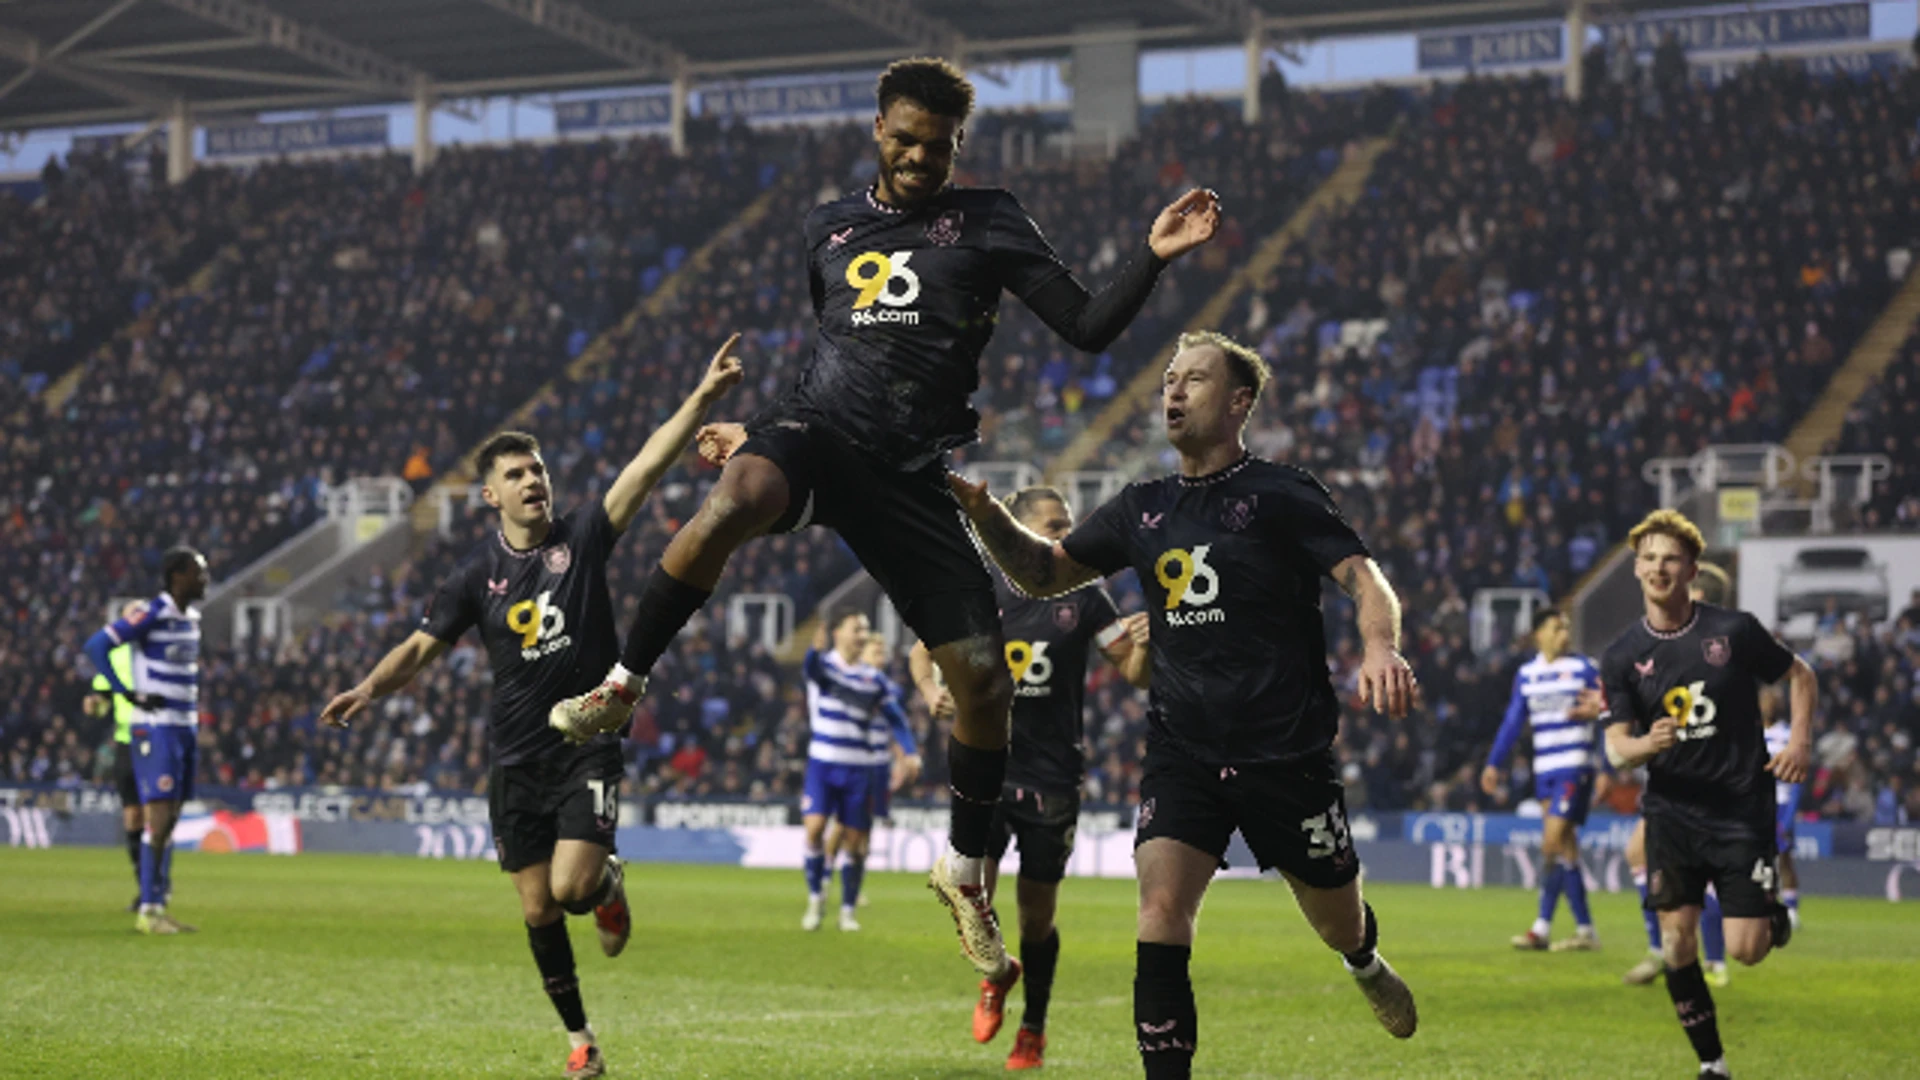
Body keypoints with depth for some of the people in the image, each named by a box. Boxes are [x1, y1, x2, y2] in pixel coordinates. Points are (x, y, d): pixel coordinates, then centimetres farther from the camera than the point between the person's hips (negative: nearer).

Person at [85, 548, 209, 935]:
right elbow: (97, 645, -14)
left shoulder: (192, 616, 13)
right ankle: (148, 910, -8)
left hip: (185, 728, 8)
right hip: (156, 728, -8)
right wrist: (128, 693, -16)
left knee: (170, 820, 9)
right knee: (159, 818, -11)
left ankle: (159, 906, 14)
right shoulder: (151, 615, -13)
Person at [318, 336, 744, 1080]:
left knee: (571, 886, -20)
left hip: (588, 749, -2)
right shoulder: (477, 574, 0)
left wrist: (703, 396, -26)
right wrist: (370, 688, -15)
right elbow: (422, 647, 4)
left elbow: (647, 466, -15)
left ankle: (611, 885, 18)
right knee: (537, 909, 5)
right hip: (517, 760, 3)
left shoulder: (582, 538, -5)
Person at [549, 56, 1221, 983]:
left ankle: (965, 873, 18)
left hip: (913, 476, 0)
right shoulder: (829, 227, 16)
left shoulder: (987, 221, 7)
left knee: (984, 681, -5)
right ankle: (620, 686, -21)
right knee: (730, 504, -38)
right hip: (816, 429, 0)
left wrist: (1154, 257, -13)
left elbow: (1087, 327, 1)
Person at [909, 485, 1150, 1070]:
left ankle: (1033, 1032, 25)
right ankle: (996, 973, 20)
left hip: (1053, 777, 0)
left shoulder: (1083, 599, -1)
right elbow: (924, 649, 13)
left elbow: (1135, 675, 0)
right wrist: (930, 688, -7)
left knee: (1037, 914, 4)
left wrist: (1144, 645, -22)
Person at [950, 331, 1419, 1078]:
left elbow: (1362, 576, -14)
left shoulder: (1280, 494, -5)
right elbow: (1044, 573, 18)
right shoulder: (1143, 509, 10)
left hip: (1286, 754, -3)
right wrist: (983, 512, -1)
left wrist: (1380, 646, -35)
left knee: (1339, 924, 13)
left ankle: (1369, 967, 50)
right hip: (1183, 755, 3)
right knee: (1160, 914, -17)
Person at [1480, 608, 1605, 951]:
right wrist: (1493, 764, 14)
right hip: (1545, 771, 5)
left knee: (1553, 844, -12)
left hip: (1575, 767, -5)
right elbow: (1513, 722, 17)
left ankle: (1542, 928, -7)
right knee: (1566, 847, 5)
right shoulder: (1526, 674, 11)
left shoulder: (1583, 669, -2)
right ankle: (1585, 930, 8)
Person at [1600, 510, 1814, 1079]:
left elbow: (1801, 675, 10)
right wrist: (1645, 745, -27)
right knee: (1676, 936, -7)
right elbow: (1616, 745, -3)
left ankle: (1774, 911, 30)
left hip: (1743, 808, -2)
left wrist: (1800, 741, -4)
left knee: (1745, 950, -7)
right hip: (1672, 811, 2)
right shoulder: (1623, 656, 0)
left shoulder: (1734, 630, -5)